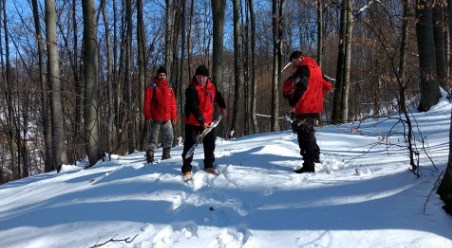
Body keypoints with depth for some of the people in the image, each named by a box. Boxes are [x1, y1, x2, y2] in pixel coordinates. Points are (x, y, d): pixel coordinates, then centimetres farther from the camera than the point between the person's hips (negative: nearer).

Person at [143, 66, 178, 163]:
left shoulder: (169, 88, 13)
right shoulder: (152, 86, -2)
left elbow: (173, 103, 14)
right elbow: (147, 102, -6)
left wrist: (174, 116, 10)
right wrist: (147, 115, -13)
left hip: (167, 119, 5)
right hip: (156, 118, -5)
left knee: (169, 137, 7)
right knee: (153, 138, -2)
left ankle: (166, 155, 18)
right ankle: (150, 156, 6)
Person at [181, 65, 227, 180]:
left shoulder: (211, 86, -2)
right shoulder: (191, 89, -23)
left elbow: (217, 96, 21)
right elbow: (194, 107, -30)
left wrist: (222, 107, 30)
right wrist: (201, 121, -35)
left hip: (208, 121, 6)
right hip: (192, 121, -6)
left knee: (210, 144, 13)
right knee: (190, 144, -3)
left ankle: (209, 166, 29)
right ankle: (186, 169, 8)